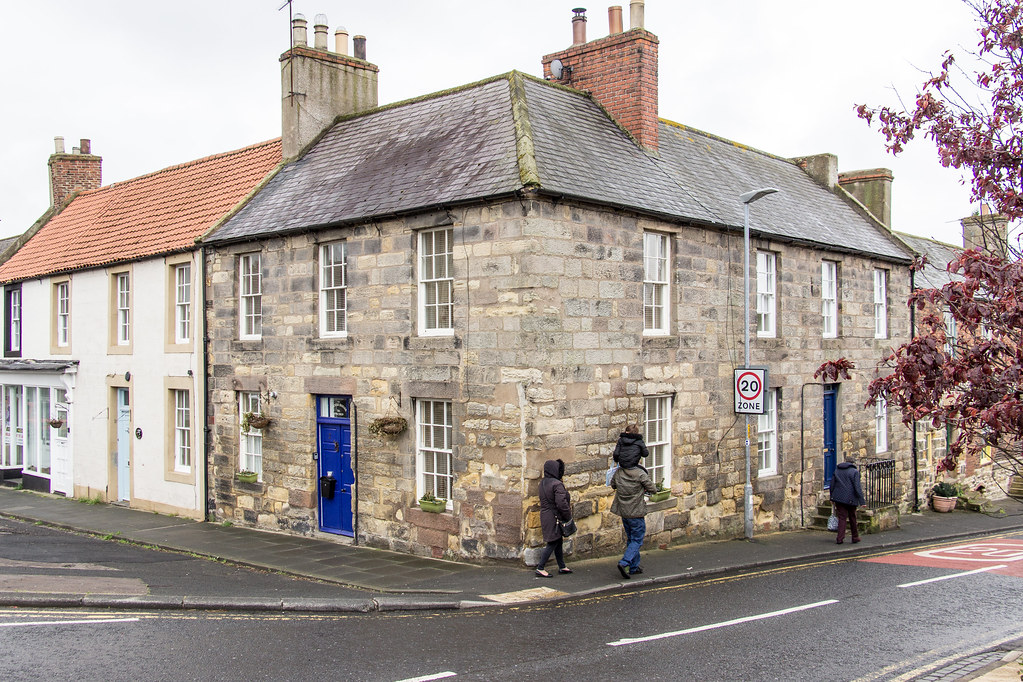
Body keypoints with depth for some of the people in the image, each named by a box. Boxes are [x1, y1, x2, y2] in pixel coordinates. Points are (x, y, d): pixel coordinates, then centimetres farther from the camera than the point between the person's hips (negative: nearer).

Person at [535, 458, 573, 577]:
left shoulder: (542, 482, 6)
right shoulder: (557, 485, -21)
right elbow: (561, 504, -23)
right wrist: (568, 516, -10)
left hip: (545, 515, 9)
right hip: (554, 517, -9)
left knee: (558, 541, 19)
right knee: (552, 543, -1)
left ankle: (562, 567, 28)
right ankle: (540, 568, 1)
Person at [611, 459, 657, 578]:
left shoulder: (618, 472, -2)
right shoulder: (640, 474, -18)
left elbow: (613, 485, 15)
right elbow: (653, 490, -10)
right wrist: (644, 488, 9)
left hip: (623, 512, 6)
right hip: (636, 513, -6)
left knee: (631, 539, 18)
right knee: (637, 540, 3)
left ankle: (634, 567, 25)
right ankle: (624, 563, -13)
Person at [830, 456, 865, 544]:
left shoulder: (837, 470, 9)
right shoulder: (854, 471, -5)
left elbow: (832, 485, 13)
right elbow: (857, 487, -12)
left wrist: (832, 498, 21)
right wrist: (862, 501, -10)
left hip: (839, 498, 3)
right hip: (851, 499, -3)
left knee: (842, 518, 2)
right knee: (852, 518, 12)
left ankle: (840, 538, -8)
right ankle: (855, 537, 23)